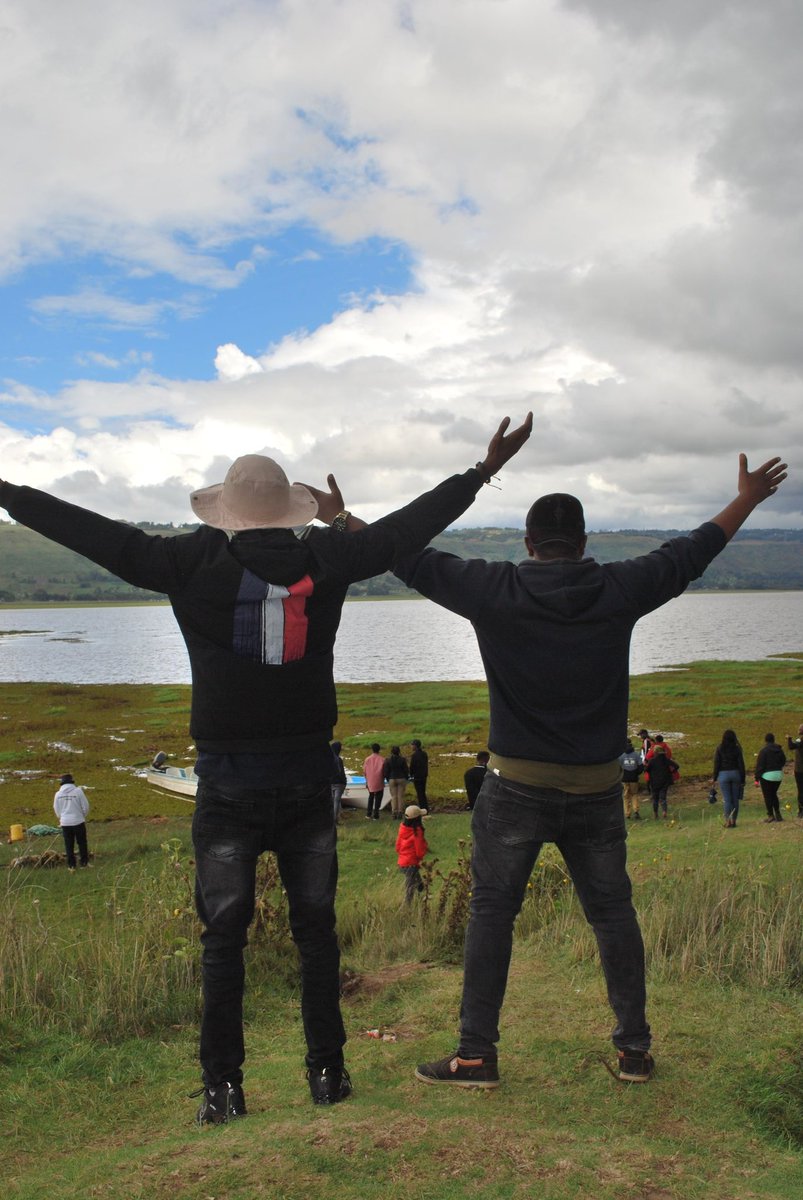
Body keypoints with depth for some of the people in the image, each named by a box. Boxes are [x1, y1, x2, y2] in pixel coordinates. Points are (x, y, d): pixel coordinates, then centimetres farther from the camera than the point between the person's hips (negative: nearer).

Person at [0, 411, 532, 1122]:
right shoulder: (326, 561, -2)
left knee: (224, 937, 8)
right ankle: (328, 1072, 20)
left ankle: (222, 1086, 12)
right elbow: (405, 531, 3)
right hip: (308, 779, 2)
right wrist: (482, 474, 13)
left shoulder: (196, 565, -6)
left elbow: (103, 538, -4)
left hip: (227, 786, -1)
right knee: (316, 928, 13)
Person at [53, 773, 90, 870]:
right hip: (78, 821, -2)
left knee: (69, 845, 10)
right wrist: (84, 816, 14)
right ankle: (84, 862, 15)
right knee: (82, 843, 12)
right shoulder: (78, 791, -10)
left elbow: (56, 810, 10)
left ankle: (71, 865, 11)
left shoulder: (58, 794, -1)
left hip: (65, 823, 2)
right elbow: (85, 806, -6)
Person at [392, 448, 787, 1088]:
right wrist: (748, 498, 25)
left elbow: (413, 560, 0)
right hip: (597, 789, 2)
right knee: (614, 915, 14)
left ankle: (476, 1054, 9)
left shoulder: (494, 591, -9)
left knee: (491, 913, 7)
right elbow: (692, 552, 9)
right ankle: (635, 1049, 23)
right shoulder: (619, 591, -5)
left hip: (517, 787, -2)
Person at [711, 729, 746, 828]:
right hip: (735, 773, 2)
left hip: (723, 775, -2)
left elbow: (716, 764, -5)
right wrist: (742, 780, 5)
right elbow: (741, 765, 0)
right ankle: (733, 820, 13)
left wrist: (714, 778, 3)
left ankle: (728, 821, -7)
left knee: (726, 799, 0)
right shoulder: (737, 749, -1)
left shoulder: (719, 749, -5)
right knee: (735, 799, 9)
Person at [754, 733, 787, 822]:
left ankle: (770, 815, 1)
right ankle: (777, 814, 14)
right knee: (774, 794, 18)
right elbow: (783, 762, 16)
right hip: (778, 775, 6)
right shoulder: (779, 750, 6)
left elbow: (759, 765, -13)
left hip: (767, 775, -6)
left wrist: (757, 778, -10)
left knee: (767, 796, 2)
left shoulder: (763, 751, -12)